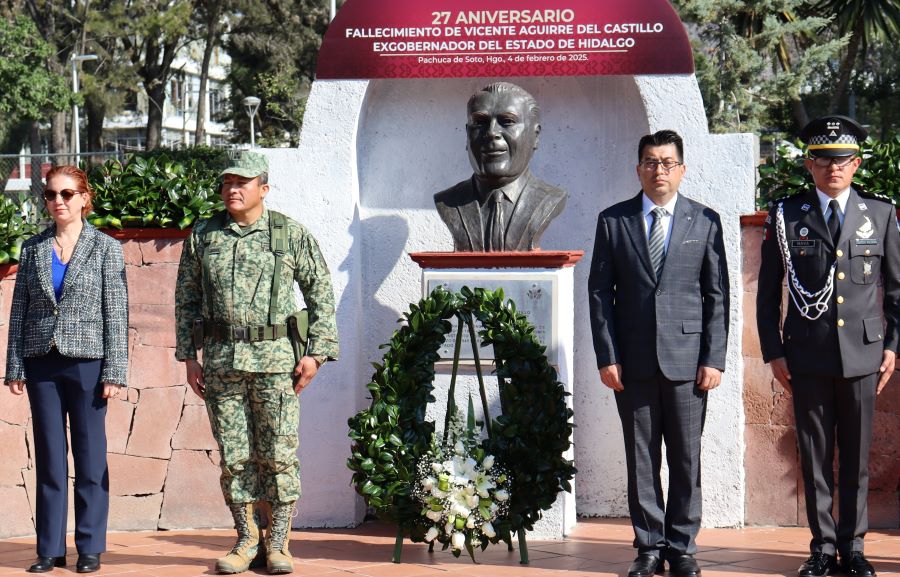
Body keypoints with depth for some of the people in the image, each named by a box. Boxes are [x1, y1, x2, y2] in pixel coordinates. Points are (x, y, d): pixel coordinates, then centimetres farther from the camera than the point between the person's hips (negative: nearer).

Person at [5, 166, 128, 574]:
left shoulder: (106, 249, 2)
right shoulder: (33, 249, 9)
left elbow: (116, 314, -1)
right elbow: (19, 310, 10)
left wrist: (114, 371, -7)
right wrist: (14, 367, 4)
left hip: (87, 360, -2)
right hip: (42, 363, 2)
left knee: (90, 457, 2)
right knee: (49, 457, 5)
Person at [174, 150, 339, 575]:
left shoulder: (292, 235, 1)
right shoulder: (203, 236, 8)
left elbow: (321, 292, 4)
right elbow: (186, 299, 13)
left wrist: (316, 352, -3)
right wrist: (189, 357, 8)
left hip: (275, 358, -2)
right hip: (221, 360, 2)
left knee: (279, 455, -2)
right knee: (233, 455, 4)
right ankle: (246, 540, 13)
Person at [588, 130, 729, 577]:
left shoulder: (705, 221, 6)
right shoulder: (613, 221, 7)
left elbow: (717, 294, 5)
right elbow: (600, 291, 5)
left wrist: (714, 358, -3)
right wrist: (607, 356, -3)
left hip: (687, 358, 0)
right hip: (633, 360, 1)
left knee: (686, 459, 3)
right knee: (641, 459, 4)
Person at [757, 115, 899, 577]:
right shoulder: (786, 217, 4)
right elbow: (767, 293, 8)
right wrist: (773, 352, 2)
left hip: (863, 353, 1)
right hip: (808, 356, 0)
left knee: (857, 456, 4)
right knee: (814, 455, 3)